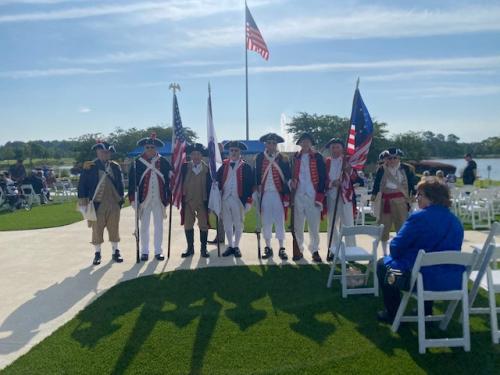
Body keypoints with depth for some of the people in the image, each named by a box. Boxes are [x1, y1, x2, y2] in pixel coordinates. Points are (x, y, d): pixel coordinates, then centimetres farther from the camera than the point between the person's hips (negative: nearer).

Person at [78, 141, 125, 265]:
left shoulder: (115, 167, 9)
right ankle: (97, 254, 17)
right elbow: (82, 184, -1)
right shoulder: (89, 167, -1)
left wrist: (121, 199, 10)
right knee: (97, 230, 4)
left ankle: (116, 252, 21)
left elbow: (120, 184, 13)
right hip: (97, 204, -2)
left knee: (114, 229, 8)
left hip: (113, 204, 2)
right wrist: (83, 202, -6)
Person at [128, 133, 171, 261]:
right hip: (143, 199, -1)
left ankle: (158, 251, 19)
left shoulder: (164, 162, 3)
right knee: (144, 226, 7)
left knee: (159, 226, 8)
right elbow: (132, 181, -2)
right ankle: (144, 252, 18)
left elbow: (168, 180, 4)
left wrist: (168, 197, 0)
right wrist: (133, 198, -7)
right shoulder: (137, 162, 0)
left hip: (159, 200, 1)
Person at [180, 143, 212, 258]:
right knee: (188, 225, 8)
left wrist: (209, 202, -4)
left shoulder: (207, 168, -2)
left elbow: (210, 186, -1)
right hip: (188, 201, 1)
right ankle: (190, 248, 19)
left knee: (203, 225, 4)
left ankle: (203, 248, 16)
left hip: (202, 201, -1)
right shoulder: (185, 167, 1)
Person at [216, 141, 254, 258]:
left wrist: (248, 201, -9)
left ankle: (236, 247, 21)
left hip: (238, 200, -3)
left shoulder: (245, 167, -1)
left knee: (238, 224, 7)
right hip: (225, 199, 3)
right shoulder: (223, 165, 7)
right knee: (227, 224, 11)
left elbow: (250, 185, -4)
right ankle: (230, 246, 25)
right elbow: (217, 180, 3)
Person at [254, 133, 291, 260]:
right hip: (265, 194, 1)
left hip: (278, 194, -1)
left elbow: (288, 177, 0)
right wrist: (257, 190, -6)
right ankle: (268, 248, 18)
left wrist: (287, 196, -9)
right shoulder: (260, 157, 4)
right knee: (266, 222, 7)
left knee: (279, 221, 3)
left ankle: (282, 248, 12)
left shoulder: (283, 158, 2)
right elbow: (256, 175, 4)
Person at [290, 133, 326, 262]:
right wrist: (291, 181, -7)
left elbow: (322, 177, -1)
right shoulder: (295, 157, 10)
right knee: (298, 225, 6)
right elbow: (290, 173, 16)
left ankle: (315, 250, 12)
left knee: (314, 225, 0)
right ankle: (299, 250, 17)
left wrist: (319, 197, -8)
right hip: (298, 196, 2)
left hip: (313, 196, -2)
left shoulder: (318, 157, 2)